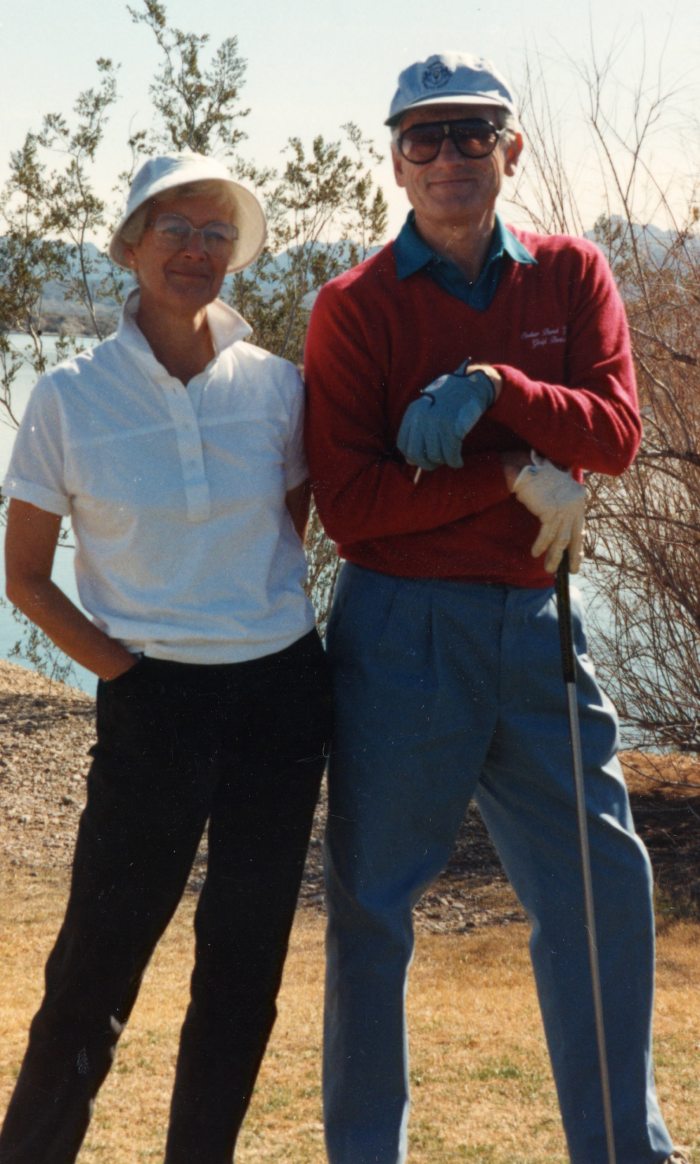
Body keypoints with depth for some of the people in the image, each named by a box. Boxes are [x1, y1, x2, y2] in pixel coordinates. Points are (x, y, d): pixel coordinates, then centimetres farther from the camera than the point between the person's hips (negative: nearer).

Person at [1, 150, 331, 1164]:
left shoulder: (274, 386, 0)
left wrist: (261, 611, 6)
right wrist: (116, 663, -6)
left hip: (282, 691, 3)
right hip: (152, 700, -3)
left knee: (245, 964, 9)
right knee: (97, 965, -1)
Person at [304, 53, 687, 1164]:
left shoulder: (573, 275, 6)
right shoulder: (356, 307, -3)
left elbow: (616, 431, -7)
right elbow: (347, 500, -11)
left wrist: (492, 388, -22)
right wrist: (519, 478, -15)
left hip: (535, 624, 3)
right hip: (402, 632, -3)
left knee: (605, 886, 7)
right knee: (373, 904, 4)